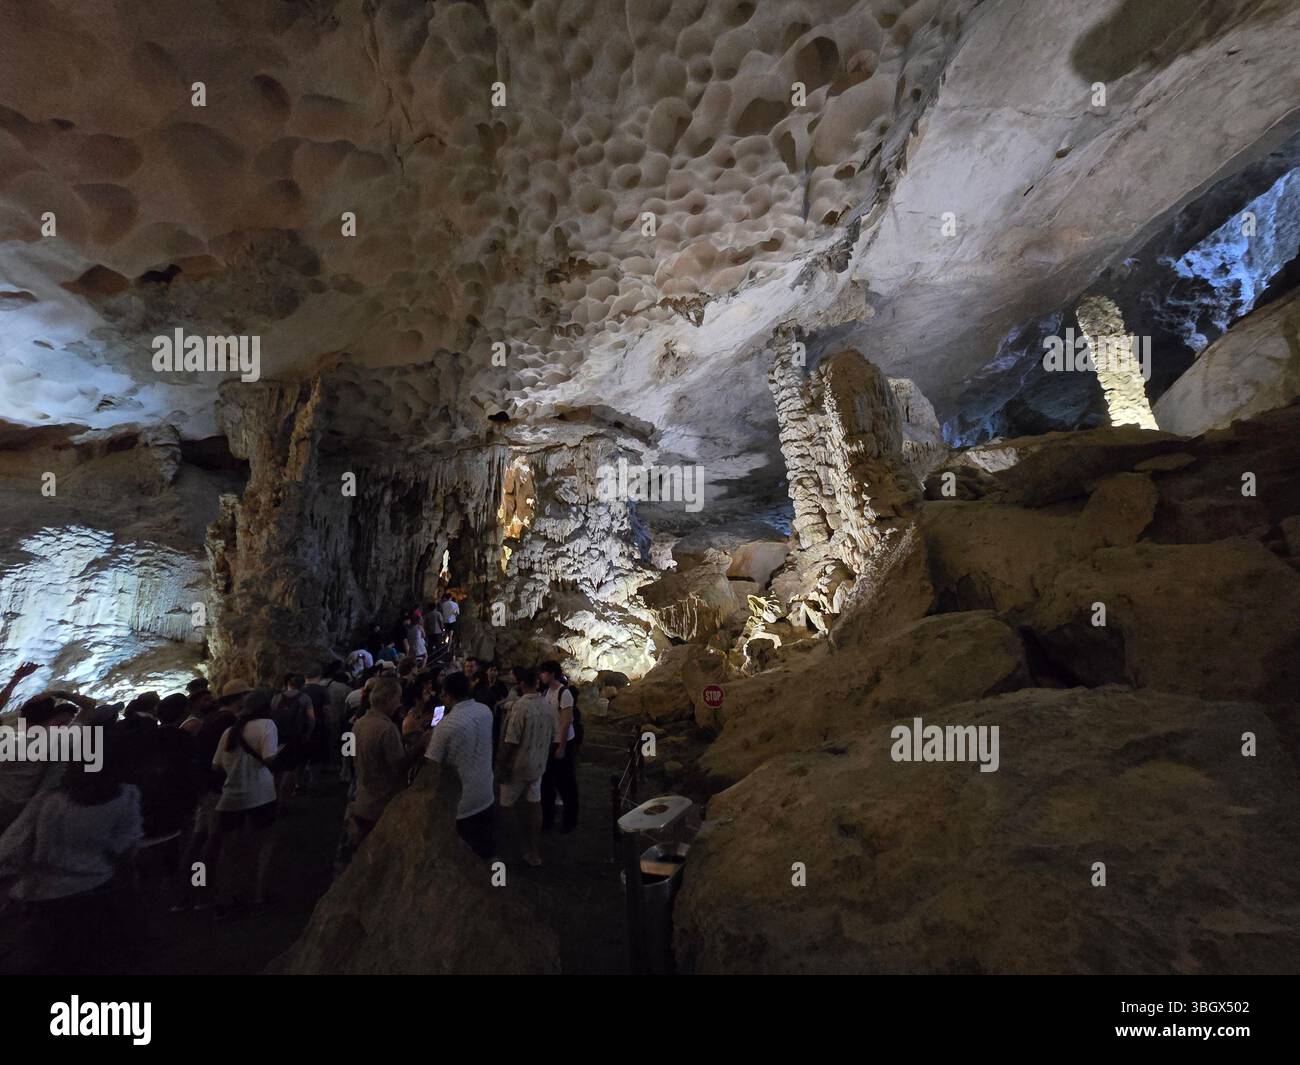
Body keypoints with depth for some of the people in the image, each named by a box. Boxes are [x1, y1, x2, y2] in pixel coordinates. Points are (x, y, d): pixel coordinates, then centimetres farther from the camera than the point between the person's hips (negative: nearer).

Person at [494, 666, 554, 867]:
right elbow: (551, 737, 9)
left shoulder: (520, 706, -23)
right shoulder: (547, 706, -1)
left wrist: (502, 767, -10)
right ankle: (535, 852, 20)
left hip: (518, 766, -6)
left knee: (507, 806, 10)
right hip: (538, 765, 6)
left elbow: (511, 742, -21)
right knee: (534, 805, 14)